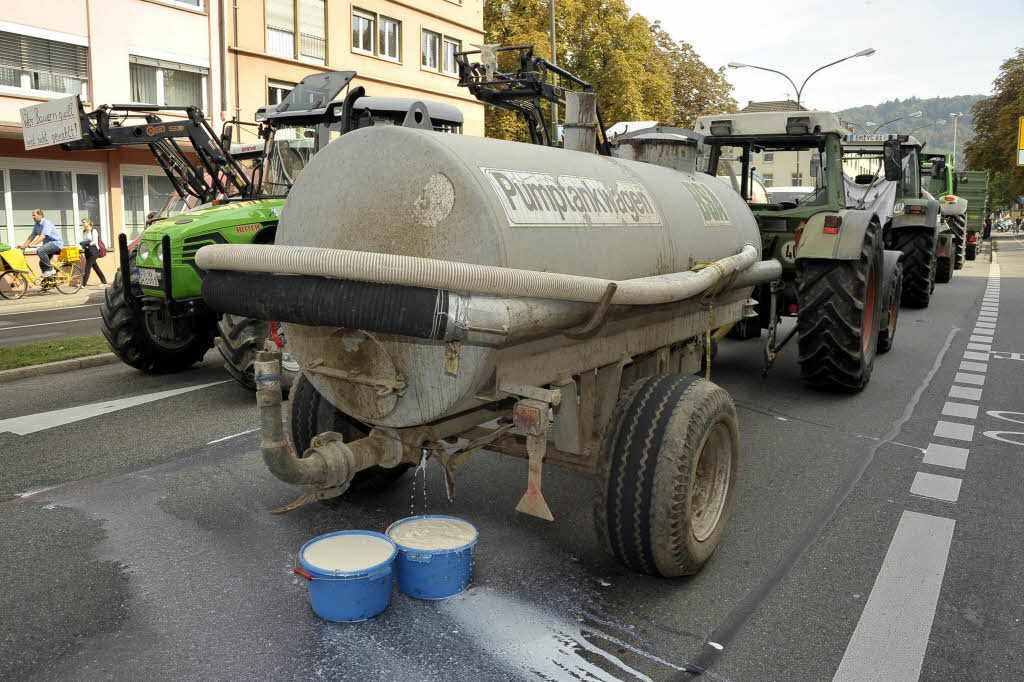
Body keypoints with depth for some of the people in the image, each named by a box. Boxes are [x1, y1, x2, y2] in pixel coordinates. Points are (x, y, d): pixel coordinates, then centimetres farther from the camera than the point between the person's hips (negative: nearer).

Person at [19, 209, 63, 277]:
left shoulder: (46, 223, -19)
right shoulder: (36, 225, 9)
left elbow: (43, 236, -29)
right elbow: (32, 236, 11)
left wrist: (32, 244, -37)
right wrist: (24, 245, -2)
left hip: (56, 243, -10)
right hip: (48, 243, 10)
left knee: (40, 251, -31)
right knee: (42, 263, 9)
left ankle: (50, 269, -20)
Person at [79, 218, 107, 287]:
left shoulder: (93, 231, -8)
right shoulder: (84, 231, 13)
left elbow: (95, 241, -16)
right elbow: (84, 241, 20)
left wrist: (88, 243, -29)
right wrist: (83, 246, 0)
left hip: (93, 250, -8)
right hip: (87, 251, 8)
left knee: (88, 267, -10)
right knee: (95, 267, 10)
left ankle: (84, 283, -10)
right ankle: (104, 281, 18)